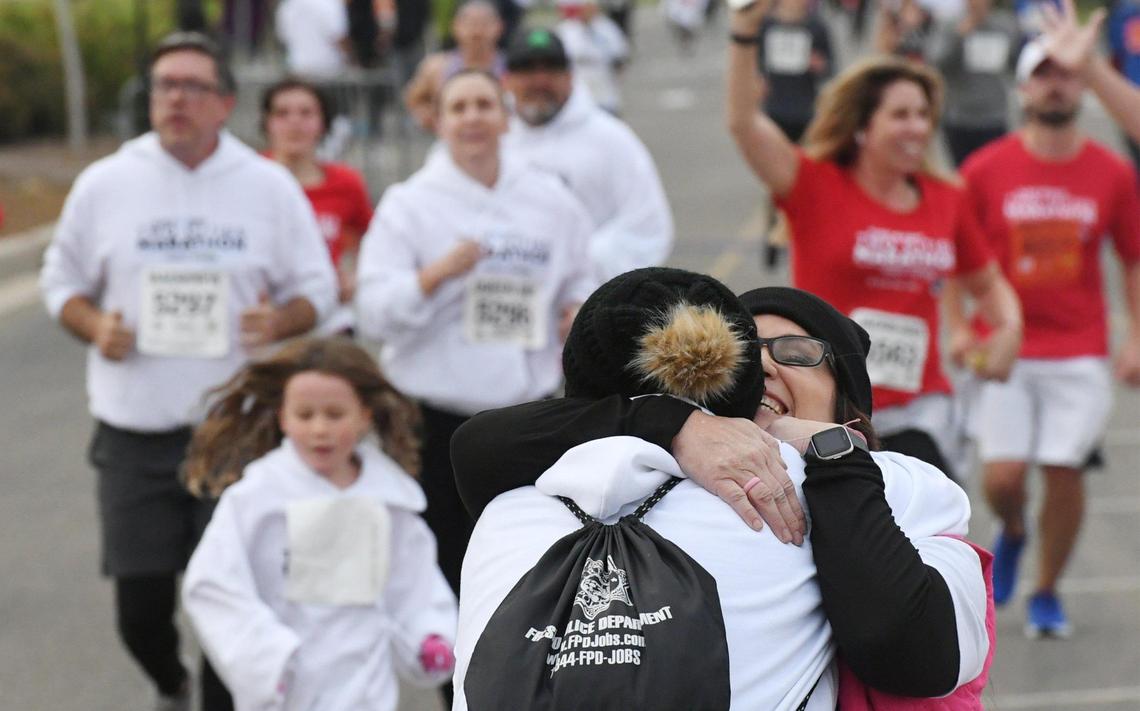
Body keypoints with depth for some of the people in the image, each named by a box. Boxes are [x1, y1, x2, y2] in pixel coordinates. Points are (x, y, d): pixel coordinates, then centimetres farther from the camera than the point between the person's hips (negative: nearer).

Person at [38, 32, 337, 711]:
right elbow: (63, 280, 13)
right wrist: (94, 327, -8)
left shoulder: (270, 187, 2)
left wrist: (279, 321, -14)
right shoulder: (105, 184, 3)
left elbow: (316, 288, 9)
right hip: (135, 430, 1)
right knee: (140, 603, 5)